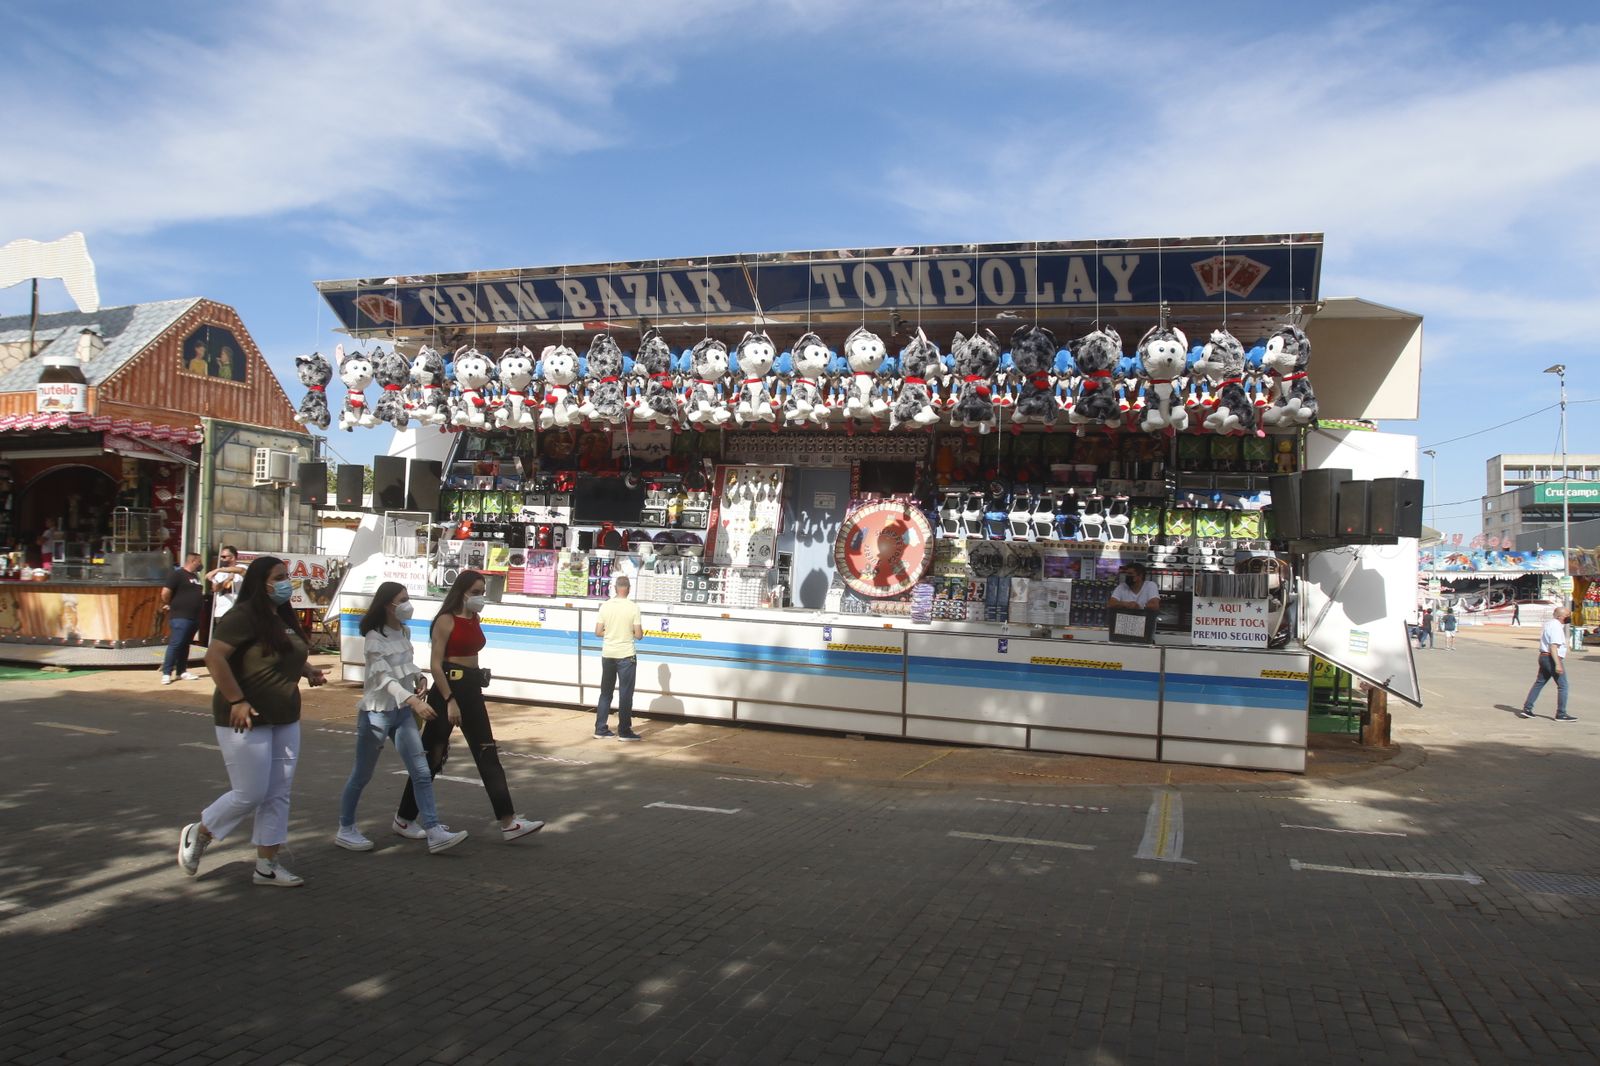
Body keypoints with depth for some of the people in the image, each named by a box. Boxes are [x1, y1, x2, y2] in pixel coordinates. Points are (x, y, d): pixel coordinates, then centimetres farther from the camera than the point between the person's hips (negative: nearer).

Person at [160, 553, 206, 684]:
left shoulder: (195, 576, 18)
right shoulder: (177, 574, -11)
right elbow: (165, 592, -17)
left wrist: (203, 593, 11)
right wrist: (169, 605, -5)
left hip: (193, 617, 9)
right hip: (180, 617, -9)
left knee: (185, 645, 13)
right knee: (175, 645, -10)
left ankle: (181, 672, 18)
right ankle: (166, 673, -7)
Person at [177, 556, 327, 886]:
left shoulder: (284, 617, 11)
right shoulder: (244, 616, -16)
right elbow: (214, 657, -24)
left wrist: (309, 670, 10)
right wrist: (236, 700, -26)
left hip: (285, 720, 8)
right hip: (248, 720, -8)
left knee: (279, 794, 8)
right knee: (250, 794, -2)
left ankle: (267, 865, 17)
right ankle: (197, 834, 24)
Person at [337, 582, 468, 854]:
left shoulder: (404, 632, 4)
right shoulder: (375, 639, -17)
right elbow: (385, 678, -28)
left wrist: (420, 677, -1)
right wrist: (414, 701, -42)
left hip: (402, 712, 6)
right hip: (376, 713, -6)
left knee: (421, 773, -3)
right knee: (361, 776, 8)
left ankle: (434, 833, -5)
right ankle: (345, 830, 27)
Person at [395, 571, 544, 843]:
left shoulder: (474, 619, 12)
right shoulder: (446, 620, -11)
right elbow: (435, 664, -16)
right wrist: (450, 700, -21)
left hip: (472, 690, 8)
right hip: (448, 689, -7)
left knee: (488, 754, 3)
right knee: (432, 756, 3)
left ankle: (508, 822, 2)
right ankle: (404, 818, 20)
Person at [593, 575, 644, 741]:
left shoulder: (606, 606, -2)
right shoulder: (633, 607, -11)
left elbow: (598, 632, -1)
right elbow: (638, 634, -11)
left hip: (608, 654, 4)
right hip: (626, 655, -4)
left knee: (605, 693, 14)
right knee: (625, 694, 4)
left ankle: (600, 729, 17)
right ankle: (624, 731, 7)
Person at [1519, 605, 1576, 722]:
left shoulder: (1549, 623, 13)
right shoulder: (1556, 626, -17)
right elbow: (1553, 647, -24)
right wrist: (1558, 664, -27)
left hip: (1543, 656, 10)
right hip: (1553, 659, -10)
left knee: (1539, 683, 12)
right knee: (1562, 686, -1)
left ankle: (1527, 708, 12)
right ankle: (1561, 714, 3)